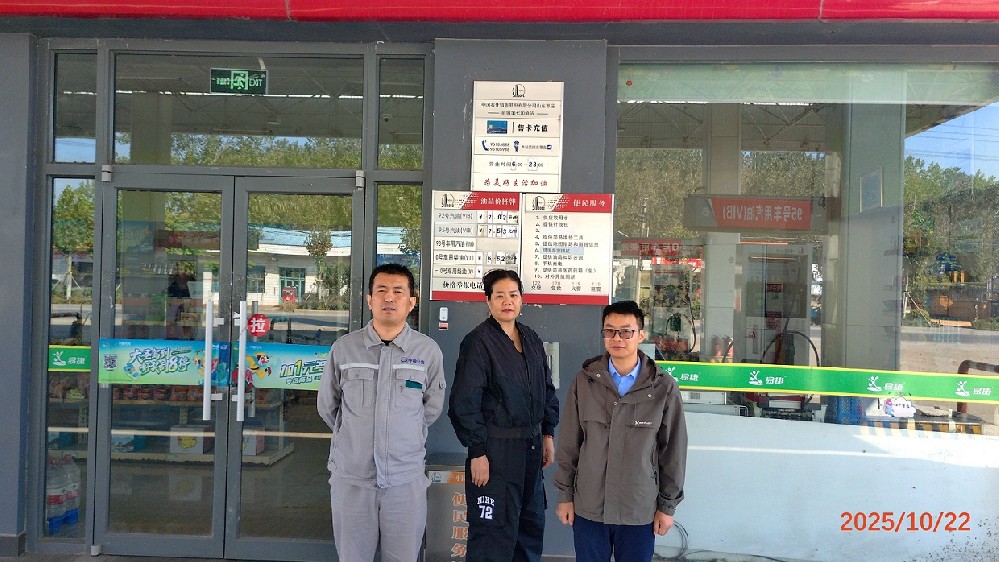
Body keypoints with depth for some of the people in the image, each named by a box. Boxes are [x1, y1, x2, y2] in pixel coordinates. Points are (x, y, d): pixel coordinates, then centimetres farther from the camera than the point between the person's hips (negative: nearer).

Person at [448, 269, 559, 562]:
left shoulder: (532, 340, 11)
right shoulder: (478, 342, -10)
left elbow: (547, 390, 20)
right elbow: (464, 402, -14)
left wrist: (548, 434, 13)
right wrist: (477, 452, -16)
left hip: (530, 447, 7)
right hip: (495, 448, -7)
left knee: (532, 526, 16)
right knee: (495, 533, -2)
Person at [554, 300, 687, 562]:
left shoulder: (664, 388, -6)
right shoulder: (584, 381, -2)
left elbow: (673, 451, 0)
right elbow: (568, 443, 3)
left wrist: (668, 505, 3)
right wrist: (565, 494, 4)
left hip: (640, 511, -1)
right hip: (588, 507, 1)